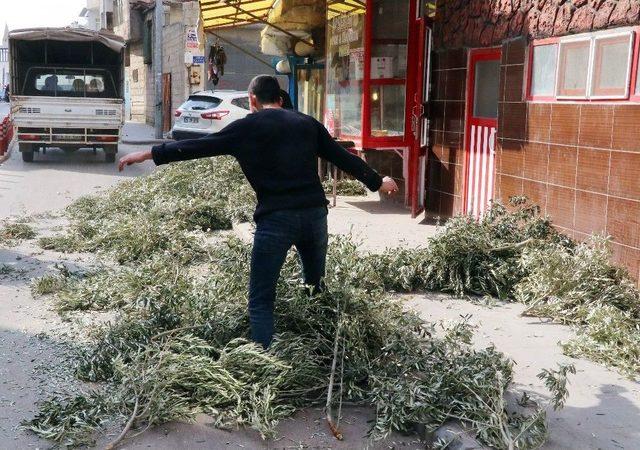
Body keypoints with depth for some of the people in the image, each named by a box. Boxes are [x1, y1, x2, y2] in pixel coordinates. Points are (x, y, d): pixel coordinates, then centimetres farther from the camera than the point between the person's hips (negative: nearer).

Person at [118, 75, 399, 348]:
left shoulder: (248, 127, 4)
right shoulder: (307, 124, 16)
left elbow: (200, 146, 3)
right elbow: (344, 158, 21)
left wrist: (149, 154, 9)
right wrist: (378, 182, 34)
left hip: (276, 218, -5)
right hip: (315, 213, 5)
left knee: (261, 300, 2)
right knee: (317, 289, 21)